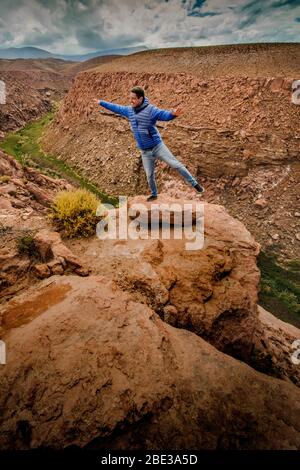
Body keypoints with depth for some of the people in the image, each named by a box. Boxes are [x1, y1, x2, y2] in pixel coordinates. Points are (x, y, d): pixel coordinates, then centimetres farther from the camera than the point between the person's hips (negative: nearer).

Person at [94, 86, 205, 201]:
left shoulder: (151, 110, -16)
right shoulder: (129, 110, 2)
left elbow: (164, 115, -32)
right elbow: (115, 108, 18)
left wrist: (173, 114, -55)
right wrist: (101, 102, 28)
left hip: (158, 146, -4)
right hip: (145, 151, 5)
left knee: (176, 165, -6)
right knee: (149, 176, 13)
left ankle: (194, 184, 6)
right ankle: (154, 194, 35)